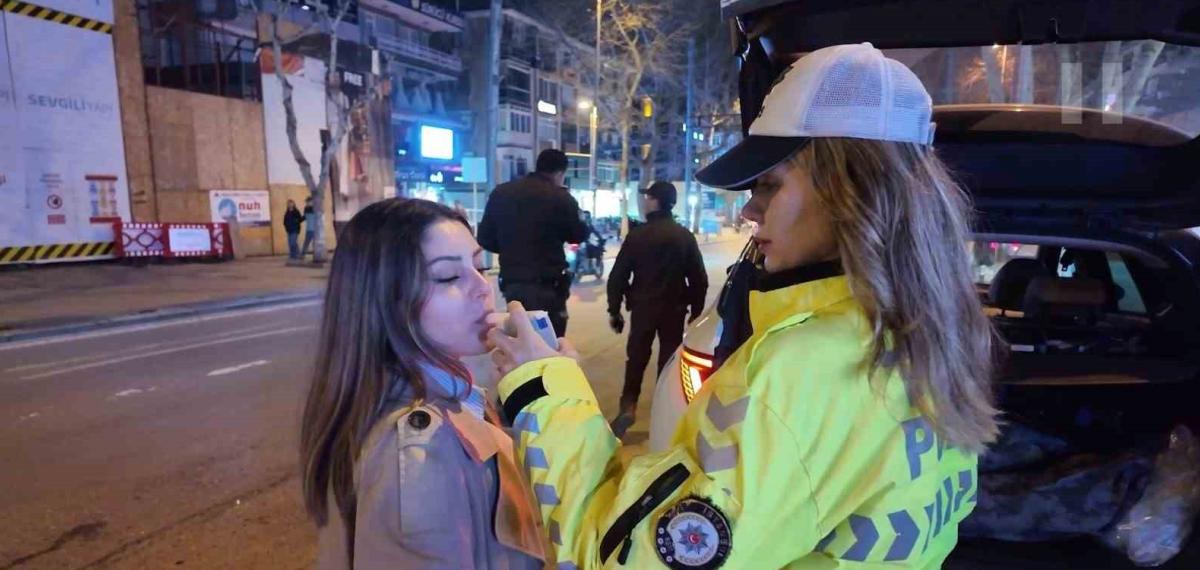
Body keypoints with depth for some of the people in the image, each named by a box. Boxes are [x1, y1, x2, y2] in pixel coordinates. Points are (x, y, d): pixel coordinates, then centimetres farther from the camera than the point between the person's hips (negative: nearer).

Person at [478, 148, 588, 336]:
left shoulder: (500, 193, 6)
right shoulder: (560, 197, -9)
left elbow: (486, 239, 9)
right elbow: (578, 235, 5)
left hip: (511, 282, 5)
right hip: (547, 284, -5)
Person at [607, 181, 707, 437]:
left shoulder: (637, 234, -6)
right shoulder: (685, 236, 1)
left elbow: (618, 276, -6)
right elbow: (699, 279, 2)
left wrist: (614, 310, 2)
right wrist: (695, 311, 10)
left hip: (643, 307, -1)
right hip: (675, 309, 1)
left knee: (636, 359, 11)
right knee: (669, 360, 10)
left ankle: (628, 406, 2)